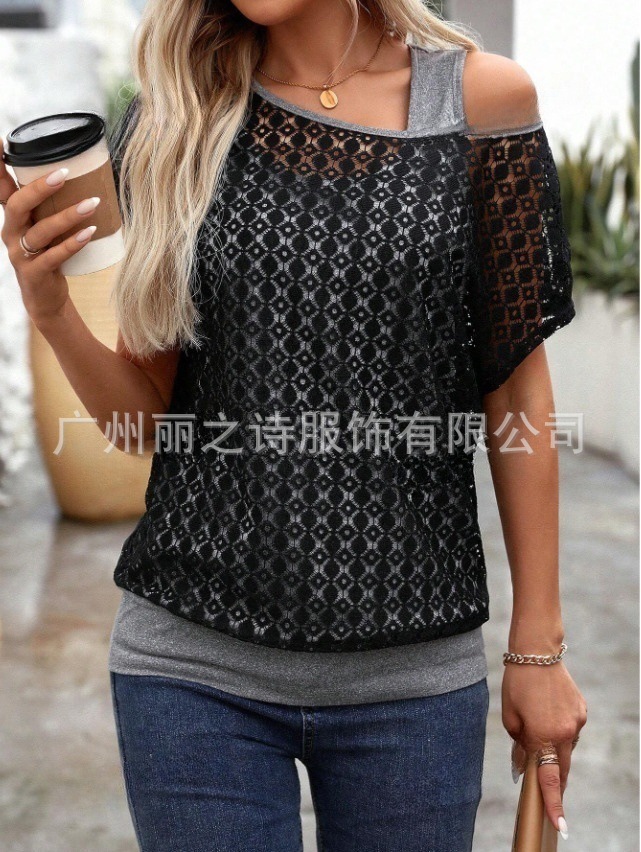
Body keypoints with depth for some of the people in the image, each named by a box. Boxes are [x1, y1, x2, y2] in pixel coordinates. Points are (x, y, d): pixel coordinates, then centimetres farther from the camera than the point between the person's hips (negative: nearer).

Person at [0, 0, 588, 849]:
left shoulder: (482, 97, -2)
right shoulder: (177, 115, 3)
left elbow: (518, 393, 1)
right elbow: (146, 419, 4)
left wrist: (539, 647, 2)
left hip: (413, 670, 0)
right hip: (195, 661, 1)